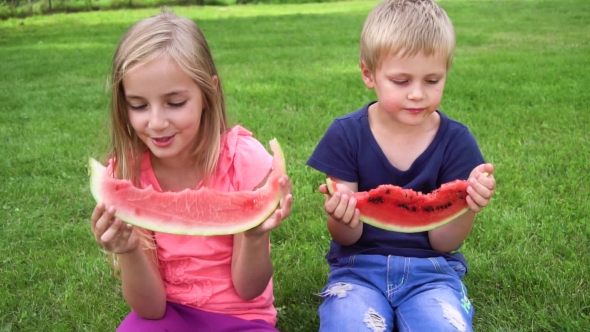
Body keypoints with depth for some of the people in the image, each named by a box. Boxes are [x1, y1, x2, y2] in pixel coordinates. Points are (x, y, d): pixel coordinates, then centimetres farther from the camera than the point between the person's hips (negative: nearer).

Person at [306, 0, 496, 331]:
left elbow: (443, 242, -4)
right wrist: (342, 218, -29)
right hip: (360, 266, -1)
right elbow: (347, 237, -5)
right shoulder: (346, 134, -7)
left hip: (431, 269, 1)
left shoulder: (456, 140, -6)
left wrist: (468, 206, -25)